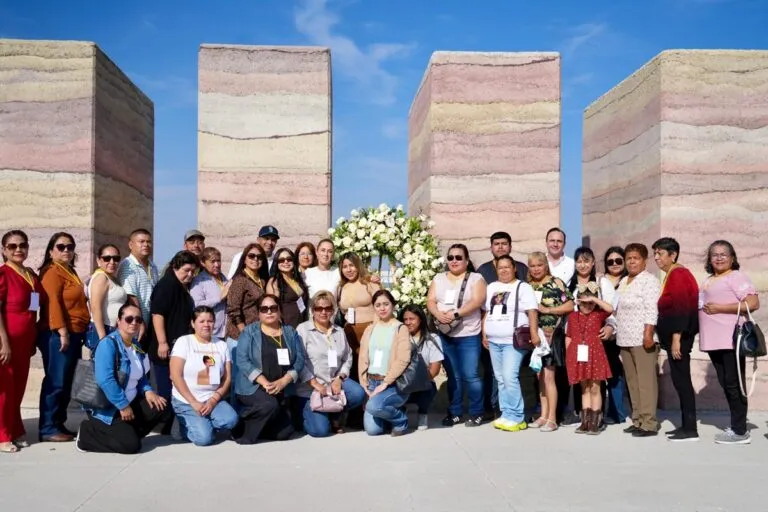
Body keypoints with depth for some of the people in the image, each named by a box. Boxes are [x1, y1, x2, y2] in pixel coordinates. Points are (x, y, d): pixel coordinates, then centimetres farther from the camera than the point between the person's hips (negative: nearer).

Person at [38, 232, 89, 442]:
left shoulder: (70, 272, 20)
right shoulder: (52, 272, -8)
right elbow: (52, 303, -18)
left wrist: (81, 333, 19)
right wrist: (62, 331, -24)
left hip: (74, 334, 10)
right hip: (58, 335, -10)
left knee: (66, 382, 12)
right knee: (56, 382, -8)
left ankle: (59, 424, 18)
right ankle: (48, 428, -4)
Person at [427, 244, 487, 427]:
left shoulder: (475, 278, 1)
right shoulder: (439, 279, 12)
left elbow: (477, 301, -13)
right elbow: (430, 300, 4)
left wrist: (456, 314, -22)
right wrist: (438, 314, -17)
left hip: (468, 335, -4)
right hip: (444, 335, 4)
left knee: (470, 375, -5)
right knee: (453, 376, 11)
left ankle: (476, 413, 7)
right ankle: (455, 412, 19)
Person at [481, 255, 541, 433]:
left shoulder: (523, 287, -2)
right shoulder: (491, 288, 16)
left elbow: (532, 312, -9)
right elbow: (485, 312, 19)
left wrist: (534, 333, -18)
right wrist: (484, 335, 12)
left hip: (514, 341, -6)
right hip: (494, 341, 7)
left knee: (509, 377, -15)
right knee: (501, 379, 8)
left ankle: (516, 417, -8)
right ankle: (507, 415, 13)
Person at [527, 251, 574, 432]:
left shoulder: (556, 283, -3)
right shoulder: (528, 286, 12)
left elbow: (570, 305, -8)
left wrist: (547, 310, -13)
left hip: (551, 334, -5)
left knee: (548, 376, -6)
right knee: (540, 376, 8)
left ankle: (552, 418, 0)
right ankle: (543, 415, 16)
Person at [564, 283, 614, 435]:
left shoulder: (598, 314, 2)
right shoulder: (572, 316, 9)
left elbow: (610, 309, -20)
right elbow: (568, 337, 11)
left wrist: (594, 298, -17)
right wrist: (568, 355, 6)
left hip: (594, 355, -2)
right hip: (578, 357, 2)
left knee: (594, 389, 2)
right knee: (584, 389, 10)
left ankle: (595, 422, 7)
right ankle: (585, 422, 14)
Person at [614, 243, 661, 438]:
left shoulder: (649, 280, -7)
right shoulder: (623, 282, 19)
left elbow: (651, 310, -16)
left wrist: (648, 334, -23)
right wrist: (613, 329, 20)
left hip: (642, 339, -9)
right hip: (625, 339, 9)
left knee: (646, 381, -7)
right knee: (632, 381, 11)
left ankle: (649, 423, -5)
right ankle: (637, 420, 19)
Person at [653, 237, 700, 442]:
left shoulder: (677, 274, -13)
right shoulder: (673, 274, 14)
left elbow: (681, 308, -19)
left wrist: (676, 338, -21)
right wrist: (671, 338, 13)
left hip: (679, 334, -10)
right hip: (674, 334, 10)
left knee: (681, 379, -6)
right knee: (680, 379, 12)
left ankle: (690, 429, -2)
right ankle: (686, 425, 18)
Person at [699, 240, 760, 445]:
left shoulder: (736, 277, -6)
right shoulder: (708, 281, 19)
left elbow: (753, 303, -17)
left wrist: (720, 308, -17)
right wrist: (700, 307, 9)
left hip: (731, 340, -8)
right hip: (714, 341, 8)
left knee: (734, 384, -5)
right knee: (725, 384, 11)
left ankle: (740, 431, 0)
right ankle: (736, 426, 19)